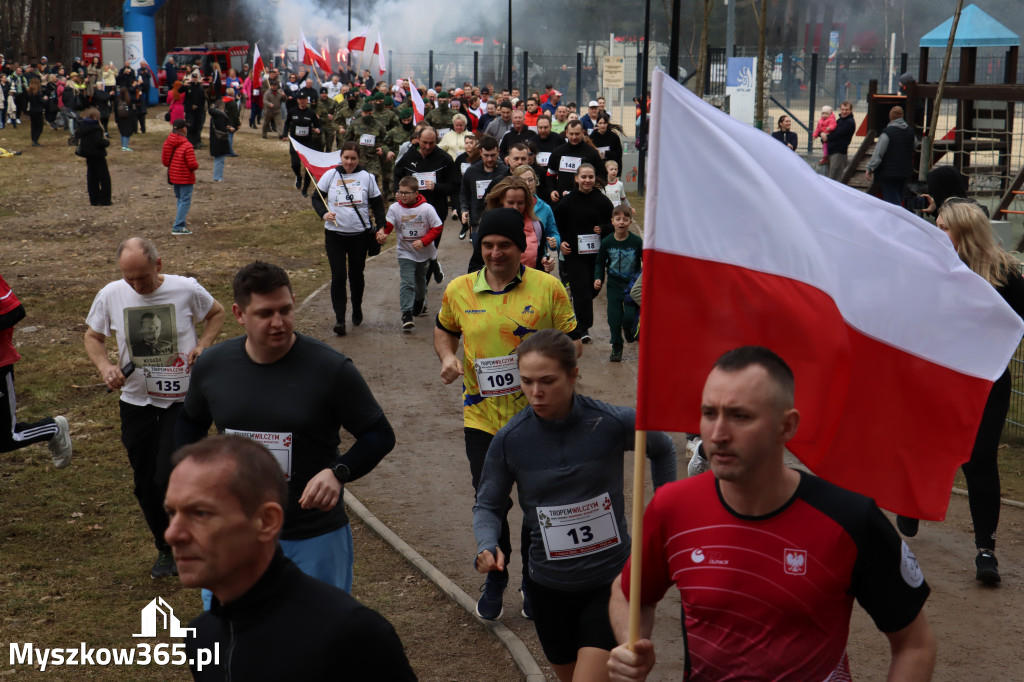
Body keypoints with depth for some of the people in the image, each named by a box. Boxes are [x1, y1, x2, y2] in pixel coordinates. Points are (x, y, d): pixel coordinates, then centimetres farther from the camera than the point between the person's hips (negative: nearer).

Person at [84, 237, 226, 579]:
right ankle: (165, 548, 34)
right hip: (136, 402, 3)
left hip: (182, 400, -3)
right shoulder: (110, 295, -6)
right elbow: (93, 337, 10)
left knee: (169, 480, -14)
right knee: (146, 486, 10)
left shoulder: (186, 289, -10)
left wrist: (203, 344, -8)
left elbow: (217, 313, 10)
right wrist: (105, 366, -10)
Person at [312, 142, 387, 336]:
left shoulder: (367, 177, 2)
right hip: (334, 234, -1)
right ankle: (339, 318, -6)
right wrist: (324, 213, -12)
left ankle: (357, 310, 34)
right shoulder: (330, 175, 1)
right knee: (338, 276, -7)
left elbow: (377, 203, 9)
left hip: (360, 234, 1)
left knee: (356, 274, 12)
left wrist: (380, 227, 0)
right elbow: (316, 198, 7)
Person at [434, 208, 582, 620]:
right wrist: (447, 357, -2)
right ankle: (495, 577, 34)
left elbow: (572, 341, 0)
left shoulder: (548, 288, -6)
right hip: (482, 416, 1)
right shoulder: (459, 290, 0)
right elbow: (444, 330, 18)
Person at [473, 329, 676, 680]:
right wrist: (487, 547, -18)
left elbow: (662, 450, 7)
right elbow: (487, 505, 2)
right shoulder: (510, 439, -10)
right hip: (549, 588, 3)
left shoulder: (614, 423, -14)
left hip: (611, 582, -3)